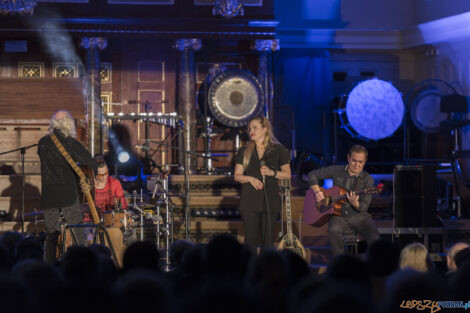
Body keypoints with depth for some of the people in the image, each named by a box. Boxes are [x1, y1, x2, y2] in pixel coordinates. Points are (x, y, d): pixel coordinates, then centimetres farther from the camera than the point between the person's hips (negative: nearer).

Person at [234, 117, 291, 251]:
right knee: (251, 237, -4)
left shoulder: (278, 150, 5)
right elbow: (237, 176, 9)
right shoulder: (244, 151, 10)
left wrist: (272, 173, -10)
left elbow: (287, 174, 7)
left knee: (267, 238, -1)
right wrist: (250, 178, -11)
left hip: (270, 199, -1)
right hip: (249, 200, 1)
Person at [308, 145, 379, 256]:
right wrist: (317, 191, -1)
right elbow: (313, 175, 14)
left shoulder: (367, 179, -2)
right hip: (339, 215, 0)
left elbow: (364, 208, -5)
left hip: (358, 216, 0)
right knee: (333, 230, -36)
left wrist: (354, 203, -27)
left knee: (374, 238, -28)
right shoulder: (336, 171, 3)